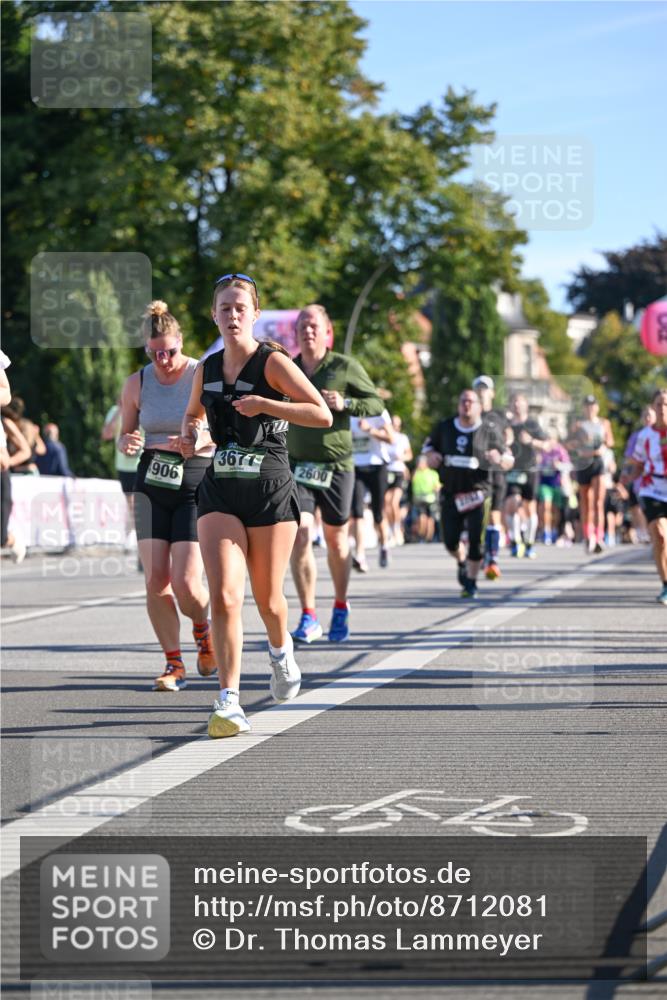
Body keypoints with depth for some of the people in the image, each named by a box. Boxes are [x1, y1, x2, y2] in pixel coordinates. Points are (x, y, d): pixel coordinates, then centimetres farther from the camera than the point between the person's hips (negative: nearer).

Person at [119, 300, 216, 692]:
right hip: (152, 484, 3)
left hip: (196, 485, -3)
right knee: (155, 580, -5)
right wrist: (127, 443, -11)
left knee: (185, 583, -12)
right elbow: (124, 437, 13)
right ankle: (174, 663, 9)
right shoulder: (137, 384, 3)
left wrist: (201, 441, -21)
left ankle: (204, 630, 21)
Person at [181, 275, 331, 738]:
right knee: (224, 596, -13)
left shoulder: (273, 362, -7)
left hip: (271, 490, -3)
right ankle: (229, 701, -14)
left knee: (268, 598, 9)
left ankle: (283, 653, 43)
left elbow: (322, 414, -14)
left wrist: (263, 404, -22)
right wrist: (190, 432, 6)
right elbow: (194, 411, 29)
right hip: (220, 491, 3)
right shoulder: (207, 369, 8)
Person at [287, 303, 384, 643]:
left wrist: (346, 404, -15)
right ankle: (308, 618, -8)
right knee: (299, 535, -13)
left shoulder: (344, 367, -2)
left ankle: (340, 608, 30)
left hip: (336, 466, -1)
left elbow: (376, 403, 0)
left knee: (335, 538, 9)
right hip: (297, 466, 1)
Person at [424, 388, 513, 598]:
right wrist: (431, 455, -1)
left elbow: (509, 461, 1)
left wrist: (499, 460, -22)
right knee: (450, 541, 3)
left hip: (478, 492, -3)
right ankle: (462, 562, 37)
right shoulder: (444, 428, 6)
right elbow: (428, 445, 22)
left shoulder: (490, 431, -2)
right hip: (450, 493, 3)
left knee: (476, 540, -8)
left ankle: (471, 582, 8)